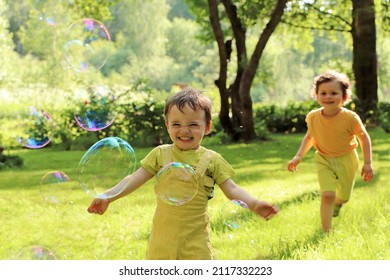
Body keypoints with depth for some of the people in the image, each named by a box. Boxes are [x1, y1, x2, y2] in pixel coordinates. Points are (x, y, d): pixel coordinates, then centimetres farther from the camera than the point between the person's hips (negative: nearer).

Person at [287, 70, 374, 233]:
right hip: (324, 160, 0)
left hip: (346, 160, 0)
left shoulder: (350, 118, -25)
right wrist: (298, 156, -5)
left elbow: (364, 138, -10)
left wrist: (368, 163, -11)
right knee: (327, 195, -17)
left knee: (344, 197, 18)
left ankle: (337, 203, 55)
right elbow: (310, 136, 3)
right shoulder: (313, 117, -16)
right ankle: (326, 232, -7)